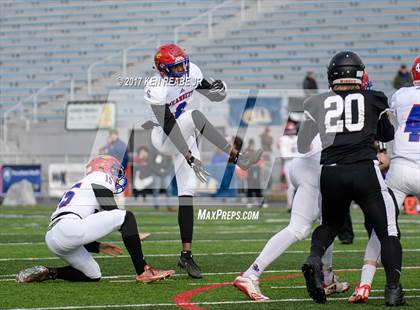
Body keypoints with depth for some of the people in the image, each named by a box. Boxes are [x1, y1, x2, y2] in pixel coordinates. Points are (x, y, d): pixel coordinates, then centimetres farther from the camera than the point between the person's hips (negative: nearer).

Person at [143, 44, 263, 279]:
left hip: (185, 138, 6)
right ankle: (238, 158, -31)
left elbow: (215, 96, 4)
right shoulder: (157, 89, -26)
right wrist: (190, 158, -32)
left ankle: (186, 255, 1)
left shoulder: (191, 73, -7)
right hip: (164, 139, -6)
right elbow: (169, 127, -29)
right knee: (194, 116, -32)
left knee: (188, 194, -2)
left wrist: (219, 89, -22)